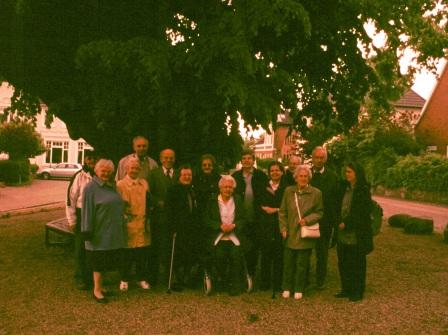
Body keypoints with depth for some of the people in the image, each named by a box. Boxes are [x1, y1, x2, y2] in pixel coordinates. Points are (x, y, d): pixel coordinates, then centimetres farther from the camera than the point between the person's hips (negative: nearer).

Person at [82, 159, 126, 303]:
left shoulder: (112, 186, 12)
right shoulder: (91, 188, -9)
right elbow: (87, 211, -12)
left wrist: (121, 228, 16)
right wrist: (88, 231, -15)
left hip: (113, 234, 7)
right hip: (99, 234, -7)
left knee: (106, 262, 14)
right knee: (99, 262, 2)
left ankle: (100, 286, 27)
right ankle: (97, 290, 14)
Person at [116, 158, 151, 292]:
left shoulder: (144, 183, 12)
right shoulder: (120, 185, -3)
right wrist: (124, 215, -13)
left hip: (142, 224, 4)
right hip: (127, 224, -4)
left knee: (142, 253, 8)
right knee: (126, 254, 4)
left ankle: (141, 278, 23)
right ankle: (124, 280, 19)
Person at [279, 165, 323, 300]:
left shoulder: (316, 193, -4)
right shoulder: (288, 191, 2)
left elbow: (319, 212, 2)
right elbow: (282, 212, 7)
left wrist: (307, 220, -13)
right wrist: (283, 228, 0)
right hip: (290, 234, 2)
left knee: (302, 264, 7)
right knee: (288, 263, 8)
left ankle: (299, 289, 21)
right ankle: (286, 288, 22)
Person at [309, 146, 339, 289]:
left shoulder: (332, 176, 2)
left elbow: (336, 199, 0)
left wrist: (335, 219, -6)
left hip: (325, 220, 0)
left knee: (322, 253, 8)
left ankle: (320, 280, 20)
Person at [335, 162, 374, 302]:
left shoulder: (363, 190, -10)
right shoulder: (345, 188, 10)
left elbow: (362, 213, -15)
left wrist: (347, 223, -14)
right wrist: (340, 222, 1)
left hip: (357, 234, -7)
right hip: (343, 233, 7)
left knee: (357, 264, 5)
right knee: (343, 262, 12)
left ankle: (358, 292, 17)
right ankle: (346, 289, 25)